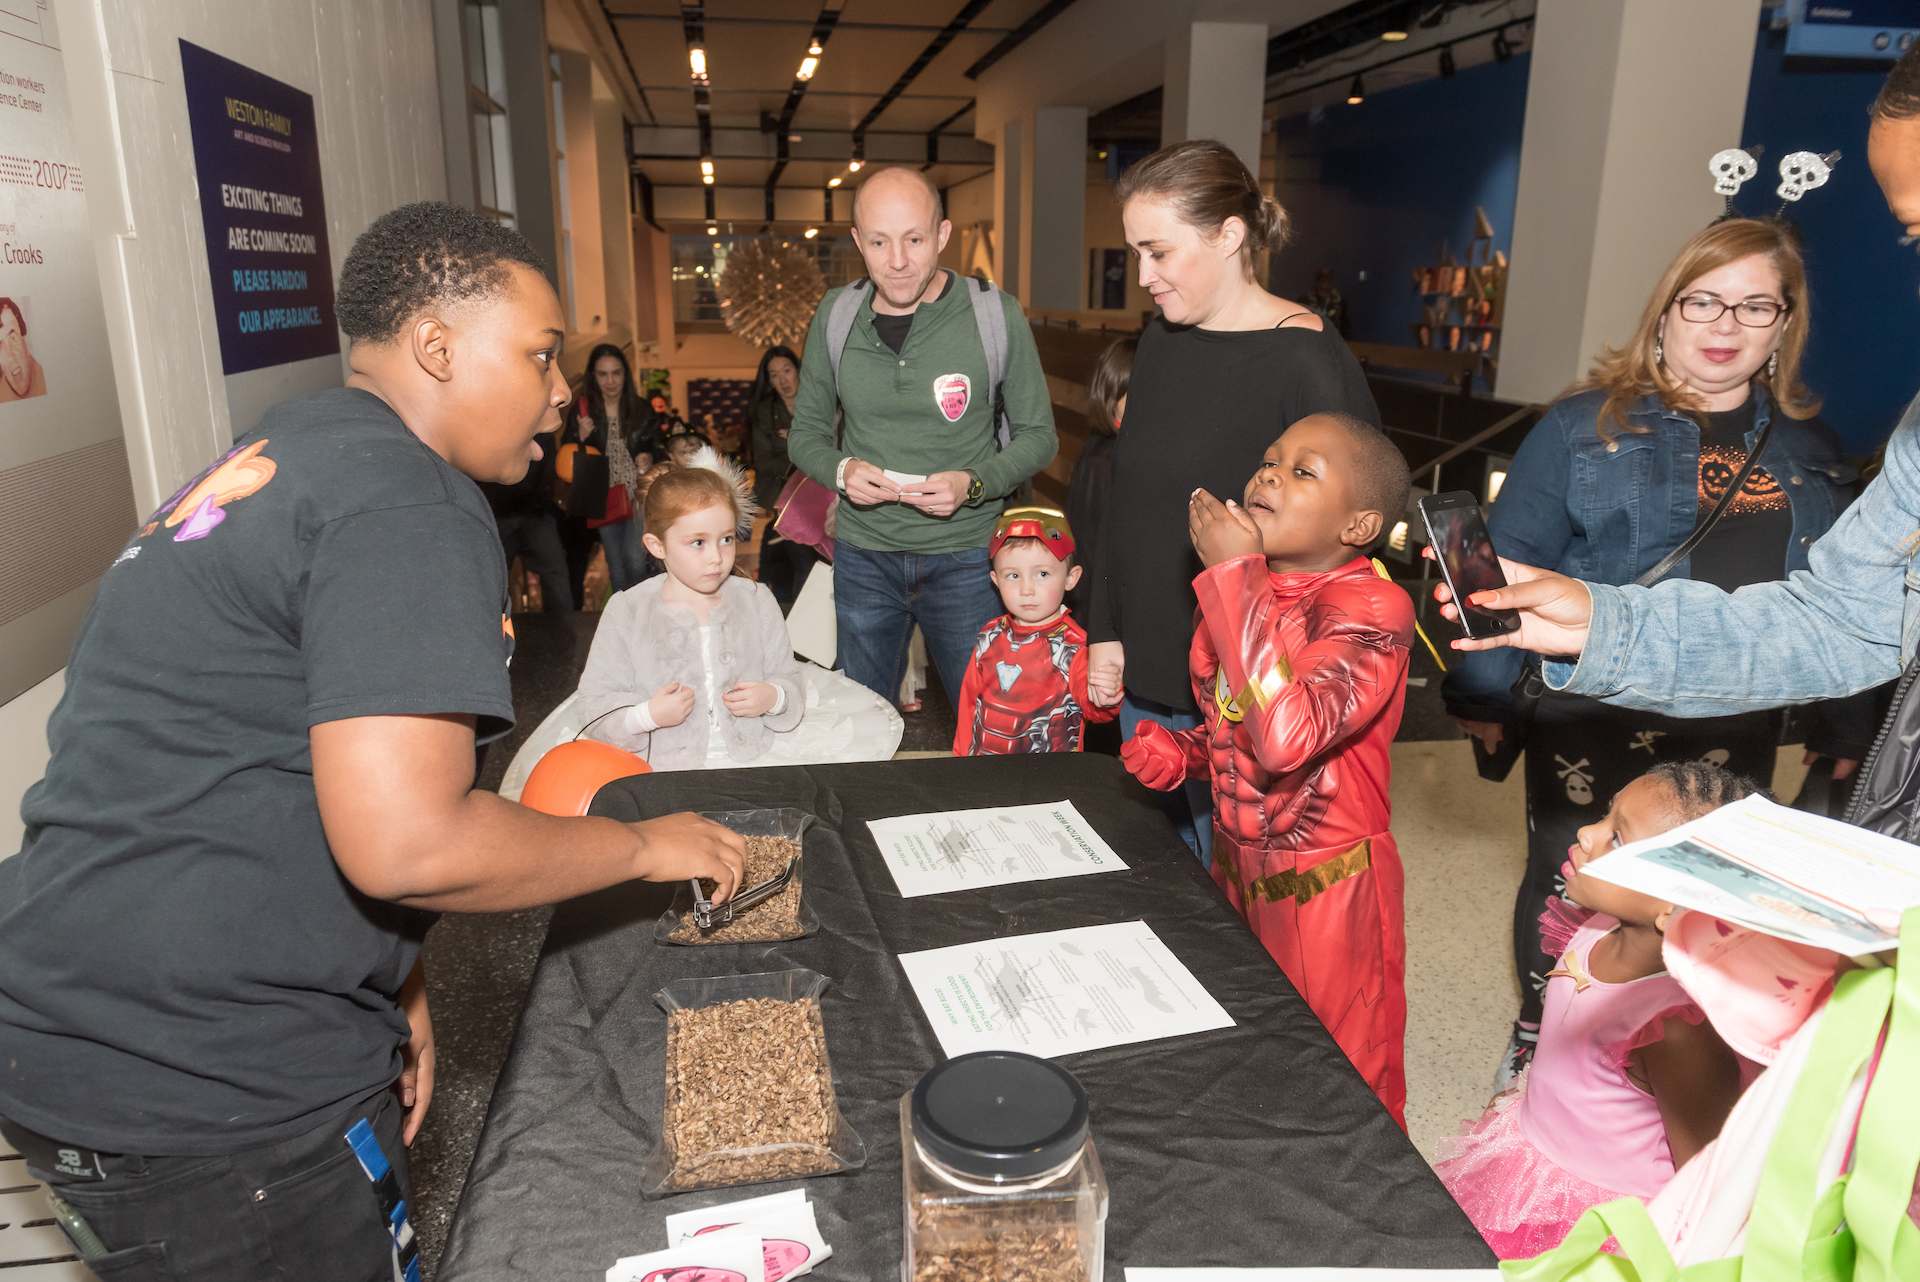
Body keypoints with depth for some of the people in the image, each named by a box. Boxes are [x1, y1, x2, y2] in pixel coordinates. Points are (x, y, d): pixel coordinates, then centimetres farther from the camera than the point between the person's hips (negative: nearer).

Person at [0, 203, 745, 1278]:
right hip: (197, 1093, -10)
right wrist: (643, 846, -12)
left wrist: (391, 977, 16)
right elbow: (404, 843, -29)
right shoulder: (409, 503, -20)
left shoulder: (279, 460, 14)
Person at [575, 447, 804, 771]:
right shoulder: (627, 612, 4)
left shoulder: (757, 601, 11)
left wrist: (774, 698, -5)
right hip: (664, 770, -1)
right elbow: (595, 706, 4)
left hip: (751, 760, 2)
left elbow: (787, 677, 17)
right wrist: (646, 715, -14)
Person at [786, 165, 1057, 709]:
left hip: (965, 555, -2)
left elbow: (1037, 436, -1)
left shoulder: (996, 314, -9)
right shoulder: (835, 315, -1)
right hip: (863, 555, 2)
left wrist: (973, 484, -19)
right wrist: (841, 470, -14)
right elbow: (805, 433, 8)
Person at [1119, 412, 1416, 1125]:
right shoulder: (1248, 596, 2)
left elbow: (1287, 736, -40)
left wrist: (1234, 574, -35)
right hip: (1237, 877, 8)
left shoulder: (1371, 610, -23)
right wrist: (1182, 754, -4)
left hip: (1326, 897, -7)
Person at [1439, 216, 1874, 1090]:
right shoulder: (1588, 425, -5)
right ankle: (1539, 1039, 33)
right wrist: (1483, 691, -9)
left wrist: (1846, 728, 14)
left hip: (1735, 728, 4)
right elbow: (1512, 562, -7)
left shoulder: (1807, 450, 8)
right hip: (1592, 713, -3)